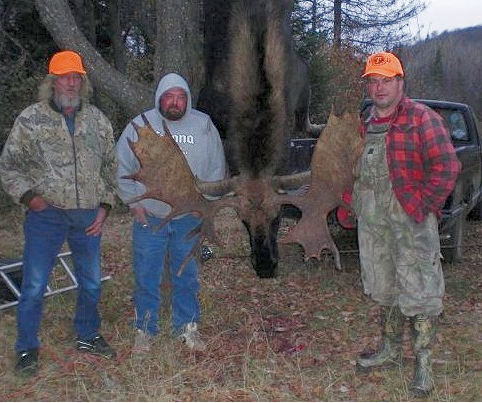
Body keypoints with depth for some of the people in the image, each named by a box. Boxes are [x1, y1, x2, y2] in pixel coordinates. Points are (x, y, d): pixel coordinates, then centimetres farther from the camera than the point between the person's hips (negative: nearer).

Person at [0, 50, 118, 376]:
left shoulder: (97, 120, 6)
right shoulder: (31, 119, -3)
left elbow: (110, 166, 12)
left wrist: (104, 206, 3)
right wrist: (27, 195, -12)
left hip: (88, 216, 3)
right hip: (46, 214, -3)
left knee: (91, 282, 15)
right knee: (34, 286, 2)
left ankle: (88, 336, 35)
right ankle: (28, 349, 20)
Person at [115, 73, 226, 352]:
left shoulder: (204, 125, 0)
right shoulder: (139, 125, -3)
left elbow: (217, 168, 9)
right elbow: (122, 167, 3)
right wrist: (134, 201, -3)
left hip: (189, 218, 1)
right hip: (148, 217, -1)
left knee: (187, 277, 12)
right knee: (147, 277, 6)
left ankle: (187, 327, 27)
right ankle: (146, 329, 22)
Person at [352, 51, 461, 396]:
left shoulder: (421, 118, -8)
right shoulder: (364, 122, 12)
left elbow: (447, 168, -13)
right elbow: (354, 169, 20)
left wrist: (423, 207, -14)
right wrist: (354, 205, 10)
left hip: (411, 217, -7)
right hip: (372, 219, 7)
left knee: (419, 293, -2)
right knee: (384, 289, 17)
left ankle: (423, 364, 10)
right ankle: (390, 350, 34)